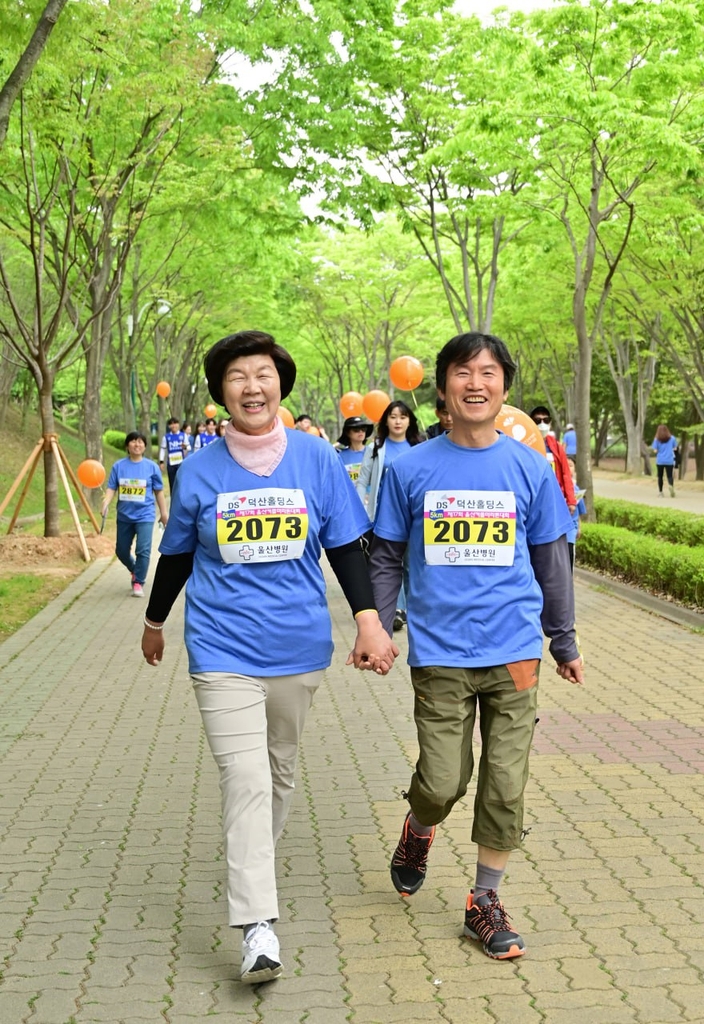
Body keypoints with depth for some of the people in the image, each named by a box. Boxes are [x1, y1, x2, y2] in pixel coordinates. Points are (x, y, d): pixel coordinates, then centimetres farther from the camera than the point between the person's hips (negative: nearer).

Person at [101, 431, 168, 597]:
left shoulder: (152, 467, -4)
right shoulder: (118, 466, -2)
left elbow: (158, 491, 4)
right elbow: (111, 488, -4)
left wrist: (163, 513, 8)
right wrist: (105, 505, -21)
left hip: (144, 515, -3)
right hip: (124, 515, 3)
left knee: (143, 550, -14)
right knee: (121, 550, 14)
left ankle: (139, 582, 1)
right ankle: (135, 571, 42)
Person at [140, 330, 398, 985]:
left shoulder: (318, 460, -1)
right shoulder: (199, 470, -1)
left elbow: (345, 547, 2)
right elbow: (177, 555, 11)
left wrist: (368, 622, -7)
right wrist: (154, 622, 22)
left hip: (297, 647, 2)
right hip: (223, 649, -2)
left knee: (279, 771, 17)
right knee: (246, 779, -11)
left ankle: (255, 860, 41)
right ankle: (258, 928, -10)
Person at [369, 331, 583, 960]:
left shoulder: (530, 467, 3)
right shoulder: (412, 469, 0)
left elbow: (552, 560, 11)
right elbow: (386, 556, 8)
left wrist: (565, 641, 14)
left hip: (513, 651, 1)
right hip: (439, 651, -1)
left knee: (505, 784, 4)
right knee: (443, 782, -2)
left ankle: (485, 901, 22)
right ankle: (419, 830, 34)